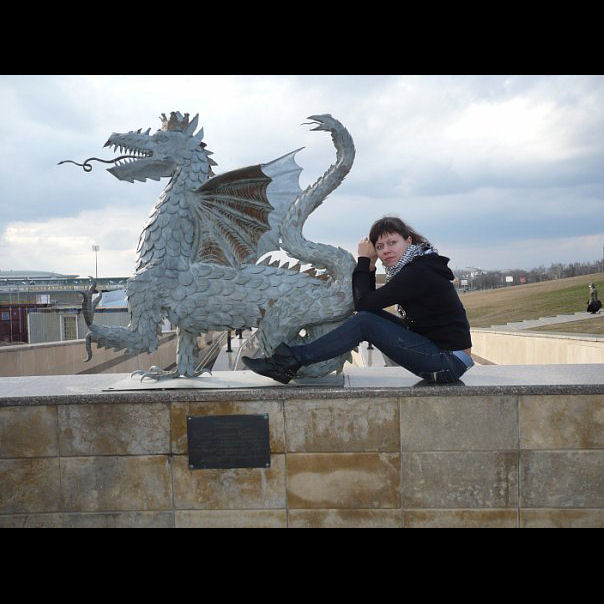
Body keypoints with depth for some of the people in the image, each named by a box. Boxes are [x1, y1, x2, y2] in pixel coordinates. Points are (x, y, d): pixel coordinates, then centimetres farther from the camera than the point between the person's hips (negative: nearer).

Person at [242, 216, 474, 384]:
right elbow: (370, 303, 14)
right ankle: (292, 357, 4)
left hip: (449, 363, -9)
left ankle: (290, 361, -14)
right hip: (440, 356, 10)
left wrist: (364, 260, -7)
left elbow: (363, 302, -17)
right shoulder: (413, 267, 13)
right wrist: (369, 266, 3)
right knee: (369, 316, 4)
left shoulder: (418, 272, -18)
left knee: (365, 321, -17)